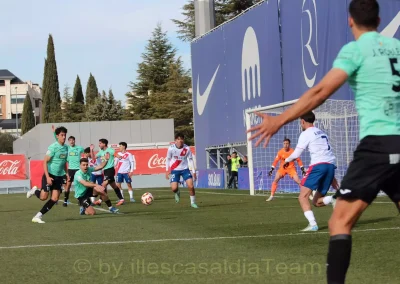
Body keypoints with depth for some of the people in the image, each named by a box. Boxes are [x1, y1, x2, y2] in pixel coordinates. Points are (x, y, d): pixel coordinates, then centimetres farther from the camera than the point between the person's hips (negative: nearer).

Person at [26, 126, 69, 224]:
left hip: (59, 177, 6)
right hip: (50, 175, -6)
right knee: (43, 197, -6)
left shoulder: (66, 147, 7)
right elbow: (45, 162, -15)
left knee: (54, 199, -4)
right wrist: (47, 177, -22)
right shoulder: (53, 147, -14)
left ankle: (38, 216, 4)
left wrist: (66, 173, 11)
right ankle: (35, 191, 29)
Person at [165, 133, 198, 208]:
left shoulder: (187, 148, -11)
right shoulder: (171, 148, -13)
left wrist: (194, 172, 1)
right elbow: (168, 159, 1)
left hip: (185, 169, 1)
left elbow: (190, 159, 1)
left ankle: (193, 202, 8)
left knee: (191, 186, -12)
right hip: (174, 170, -1)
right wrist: (167, 171, 0)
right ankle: (177, 193, 24)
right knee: (174, 188, -14)